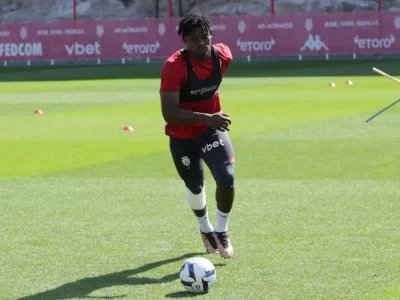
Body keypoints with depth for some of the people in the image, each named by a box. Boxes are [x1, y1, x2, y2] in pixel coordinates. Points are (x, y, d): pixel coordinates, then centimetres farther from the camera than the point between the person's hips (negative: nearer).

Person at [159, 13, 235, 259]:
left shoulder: (223, 55, -13)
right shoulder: (173, 67, -28)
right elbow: (169, 113, -33)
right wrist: (207, 118, -42)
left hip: (212, 129, 2)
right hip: (182, 137, -2)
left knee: (226, 179, -20)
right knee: (195, 187, 16)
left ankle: (222, 232, 5)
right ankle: (206, 229, 48)